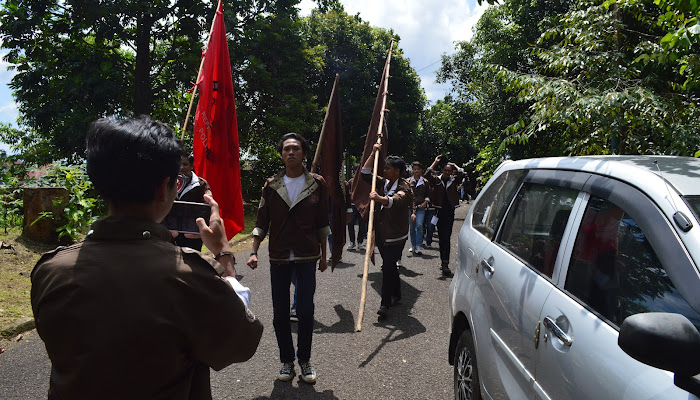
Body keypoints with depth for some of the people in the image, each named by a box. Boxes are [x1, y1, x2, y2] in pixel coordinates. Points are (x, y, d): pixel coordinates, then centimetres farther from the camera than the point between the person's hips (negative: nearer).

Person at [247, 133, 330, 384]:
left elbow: (322, 224, 5)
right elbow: (262, 222, 6)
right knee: (280, 313, 7)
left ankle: (304, 359, 20)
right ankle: (287, 360, 25)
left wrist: (323, 256, 7)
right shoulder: (271, 186, 3)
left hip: (307, 257, -1)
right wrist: (254, 252, -5)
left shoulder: (317, 184, 0)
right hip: (278, 258, 2)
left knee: (306, 311, -1)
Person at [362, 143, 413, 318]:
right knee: (390, 266, 18)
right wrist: (373, 153, 3)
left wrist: (380, 198, -52)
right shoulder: (383, 183, 9)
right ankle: (396, 295, 34)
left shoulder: (404, 186, -13)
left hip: (396, 236, -7)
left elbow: (397, 200, -34)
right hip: (381, 234, 7)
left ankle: (385, 304, -8)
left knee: (388, 267, -12)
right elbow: (365, 173, 10)